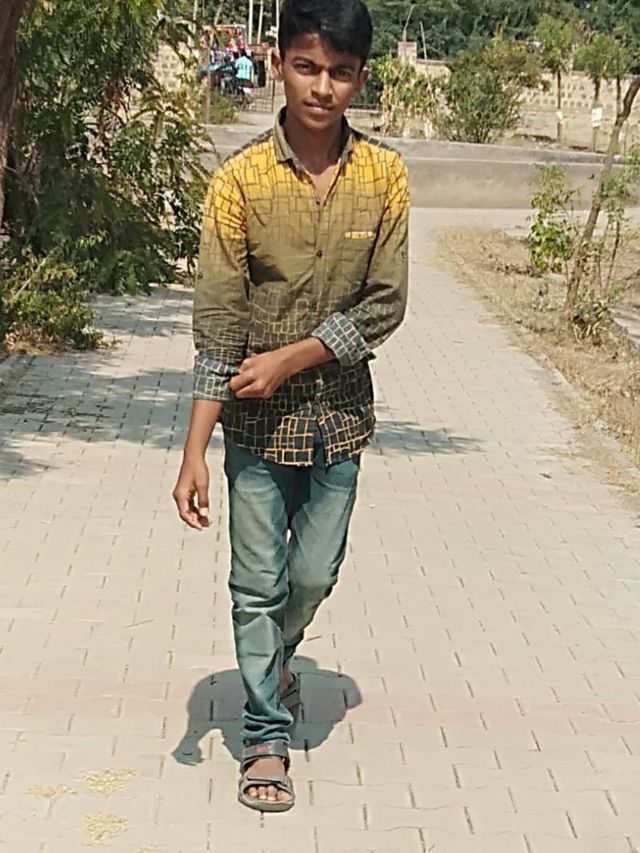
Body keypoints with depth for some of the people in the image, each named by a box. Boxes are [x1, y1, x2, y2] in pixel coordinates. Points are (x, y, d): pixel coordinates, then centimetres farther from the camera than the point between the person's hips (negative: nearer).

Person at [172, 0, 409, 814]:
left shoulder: (384, 176, -6)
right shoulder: (240, 179, -12)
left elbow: (385, 305, -7)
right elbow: (217, 324, -13)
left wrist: (290, 359, -17)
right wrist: (195, 450, -17)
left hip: (339, 415, 2)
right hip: (256, 420, -2)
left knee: (313, 576, 12)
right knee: (257, 581, 6)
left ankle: (275, 654, 44)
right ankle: (267, 733, 22)